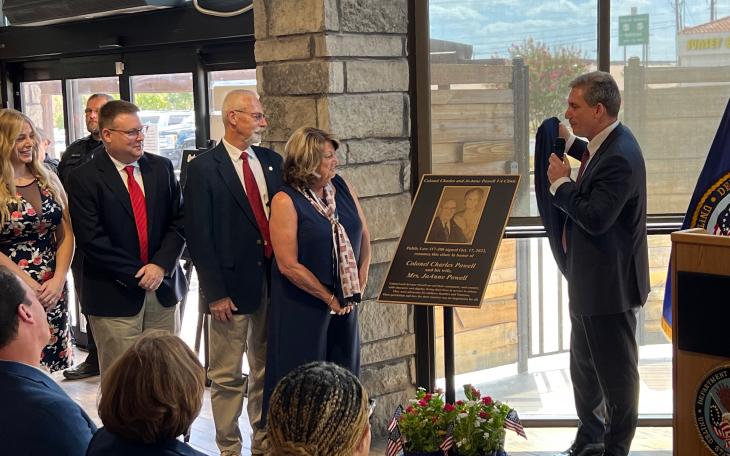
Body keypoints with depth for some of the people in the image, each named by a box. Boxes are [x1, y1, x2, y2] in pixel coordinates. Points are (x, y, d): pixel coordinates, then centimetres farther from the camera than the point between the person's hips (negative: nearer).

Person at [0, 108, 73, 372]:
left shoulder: (48, 180, 8)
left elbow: (66, 235, 8)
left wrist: (58, 280, -4)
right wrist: (31, 286, -12)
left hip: (54, 290, 4)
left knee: (50, 361, 5)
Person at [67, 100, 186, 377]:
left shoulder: (162, 168, 8)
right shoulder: (84, 178, -6)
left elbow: (179, 221, 5)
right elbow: (92, 240, -11)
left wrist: (161, 265, -10)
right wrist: (137, 275, -12)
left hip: (163, 289, 4)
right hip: (115, 296, -4)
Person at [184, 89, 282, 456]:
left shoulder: (272, 161, 9)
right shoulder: (204, 168, -6)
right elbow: (199, 236, -9)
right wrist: (215, 293, -12)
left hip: (272, 281, 5)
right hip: (232, 287, -5)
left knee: (266, 370, 14)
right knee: (227, 376, 5)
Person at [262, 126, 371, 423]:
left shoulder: (342, 188, 4)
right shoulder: (286, 201, -13)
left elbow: (364, 239, 12)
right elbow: (288, 265, -17)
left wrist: (359, 286, 3)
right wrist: (329, 298, -11)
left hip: (346, 304, 6)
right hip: (303, 307, -6)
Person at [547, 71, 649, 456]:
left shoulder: (620, 157, -25)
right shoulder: (606, 144, 5)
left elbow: (595, 218, -29)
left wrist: (561, 183, -17)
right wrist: (570, 144, 14)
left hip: (608, 285, -11)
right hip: (589, 281, 11)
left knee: (616, 373, 6)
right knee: (584, 368, 22)